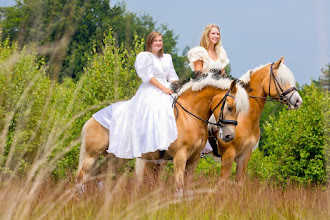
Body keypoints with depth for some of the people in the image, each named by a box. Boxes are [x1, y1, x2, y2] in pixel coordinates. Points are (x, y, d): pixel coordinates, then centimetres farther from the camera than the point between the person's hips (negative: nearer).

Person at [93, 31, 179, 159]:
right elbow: (148, 76, -9)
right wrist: (163, 88, -18)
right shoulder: (144, 57, 1)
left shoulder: (167, 58, 22)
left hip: (166, 91, 6)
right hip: (149, 92, -6)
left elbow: (172, 77, 19)